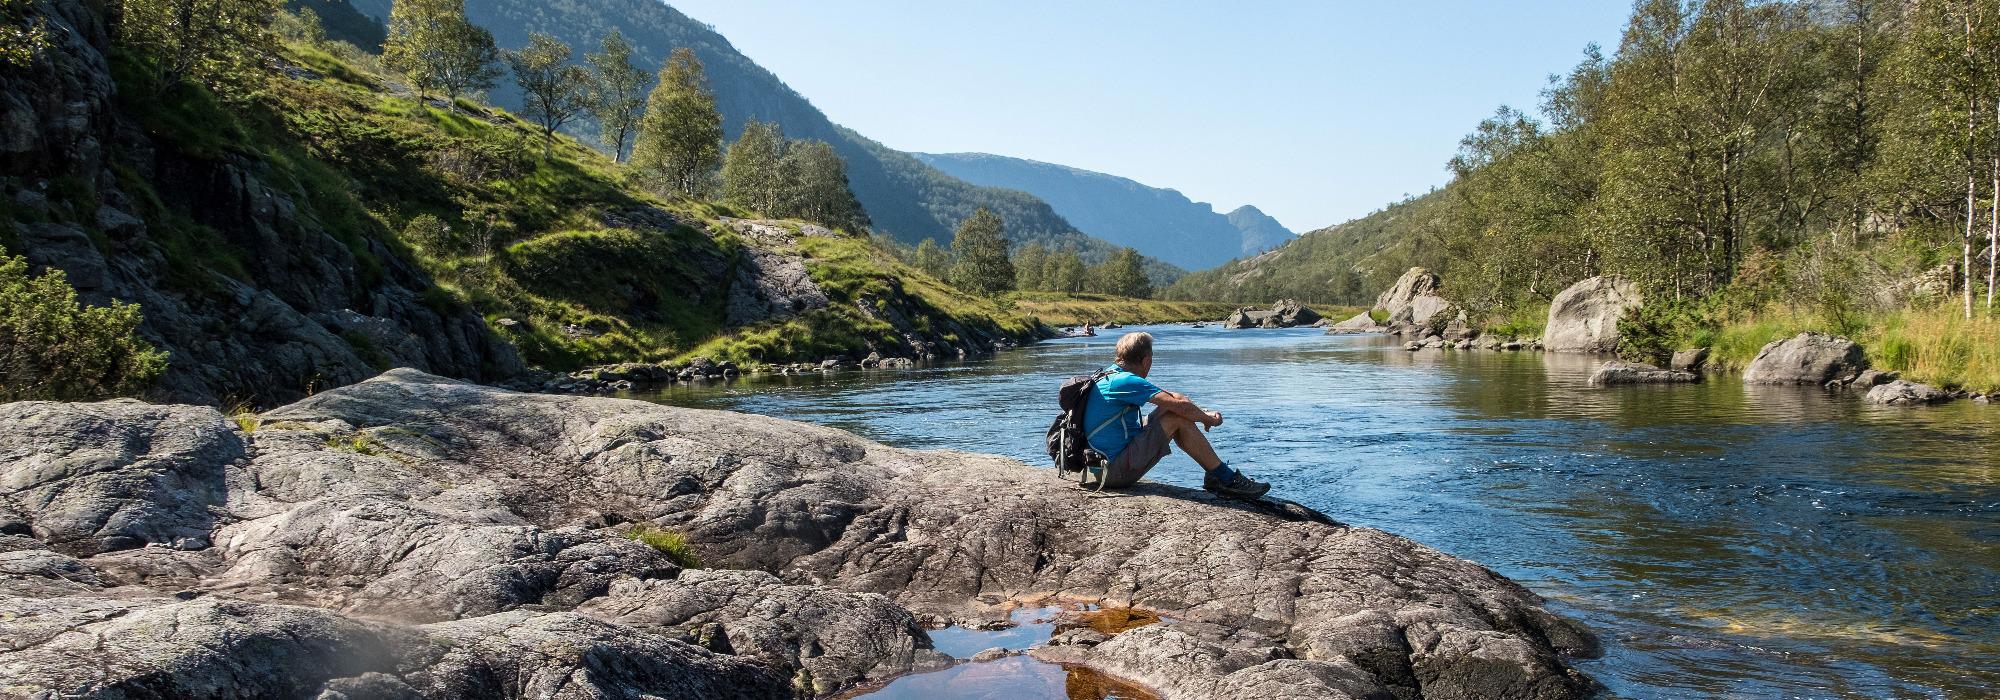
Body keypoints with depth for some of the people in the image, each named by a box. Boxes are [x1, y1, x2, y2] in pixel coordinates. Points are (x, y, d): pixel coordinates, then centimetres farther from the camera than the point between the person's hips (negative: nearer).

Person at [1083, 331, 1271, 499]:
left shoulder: (1111, 375, 12)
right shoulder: (1126, 381, -18)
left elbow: (1172, 397, 15)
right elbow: (1182, 407, -19)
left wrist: (1204, 413, 5)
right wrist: (1209, 419, -1)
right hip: (1118, 470, -10)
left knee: (1170, 408, 12)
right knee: (1179, 418, -11)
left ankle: (1214, 476, 12)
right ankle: (1227, 479, -1)